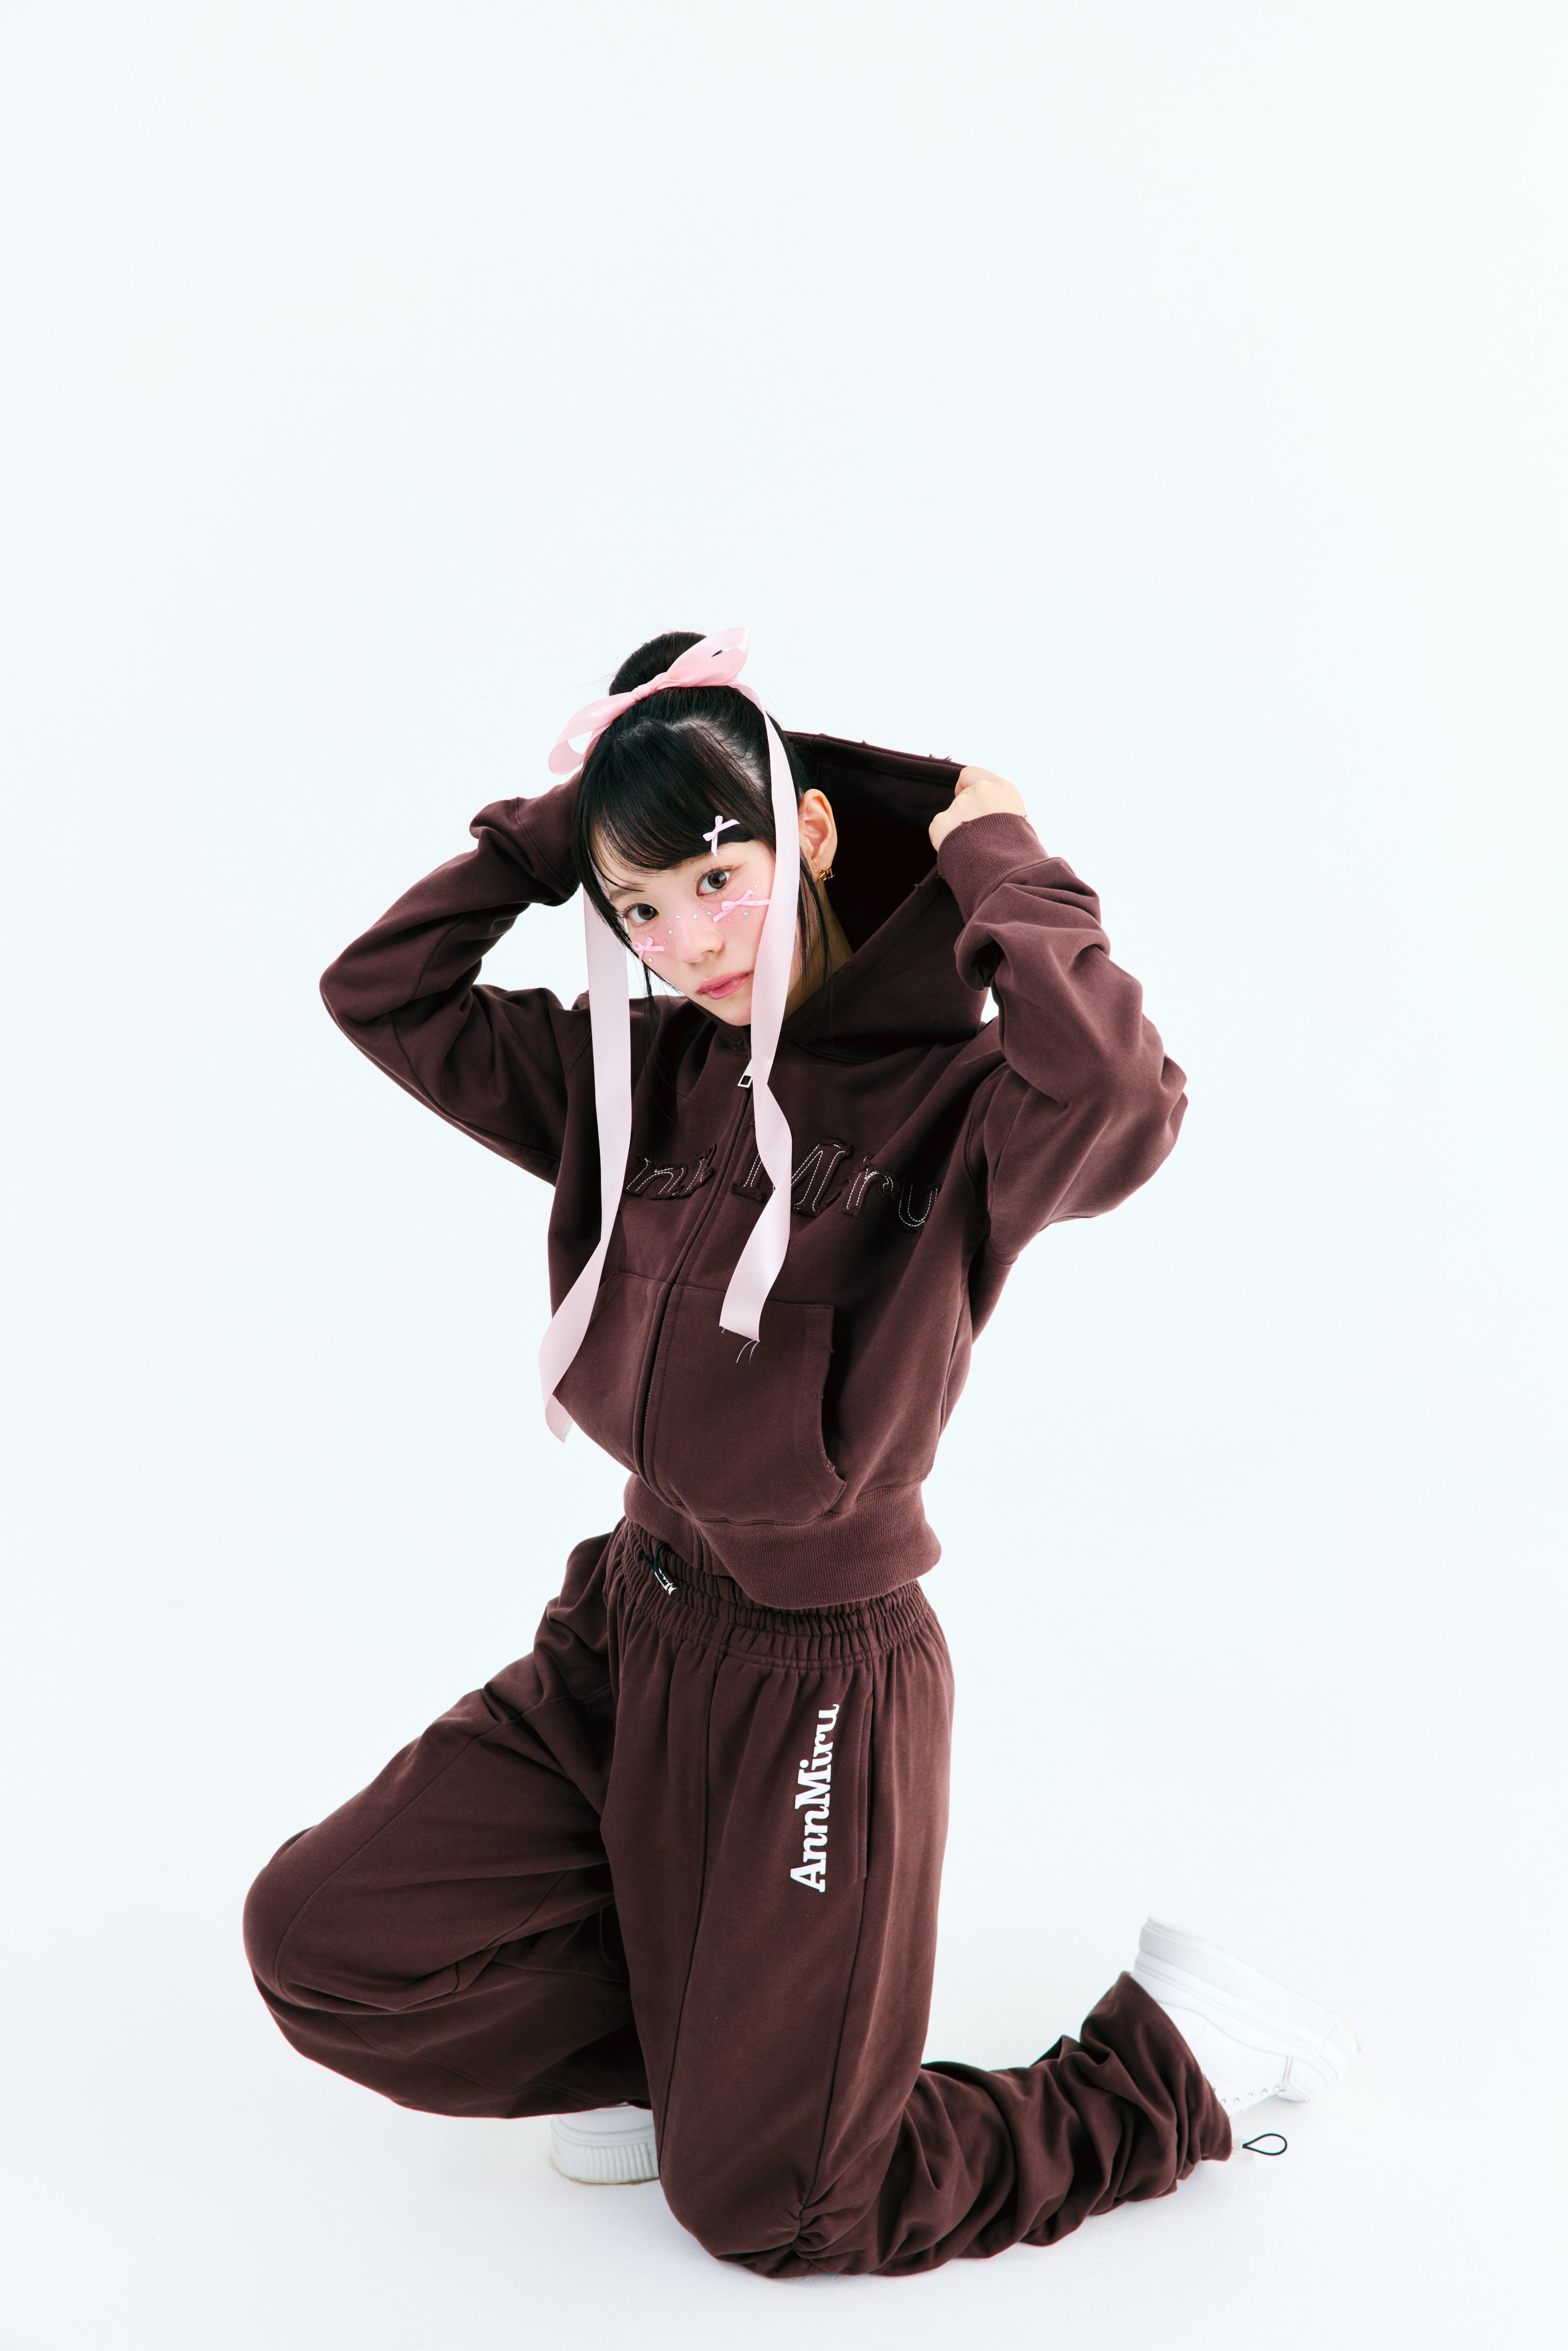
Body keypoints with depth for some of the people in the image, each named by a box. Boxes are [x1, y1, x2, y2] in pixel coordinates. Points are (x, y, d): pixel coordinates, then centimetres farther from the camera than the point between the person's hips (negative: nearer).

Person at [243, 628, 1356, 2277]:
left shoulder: (951, 1096, -17)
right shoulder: (638, 1072, 1)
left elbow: (1120, 1103, -40)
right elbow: (381, 992, 3)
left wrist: (1000, 865, -24)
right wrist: (559, 832, -5)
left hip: (820, 1667, -6)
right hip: (630, 1624, 6)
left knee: (762, 2203, 4)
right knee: (320, 1938, -1)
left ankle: (1185, 2050, 24)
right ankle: (688, 2046, 19)